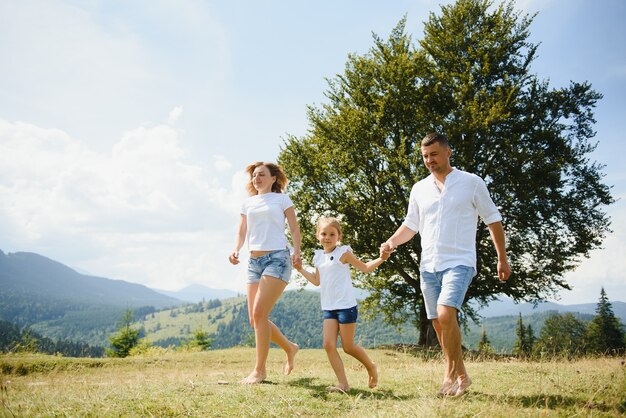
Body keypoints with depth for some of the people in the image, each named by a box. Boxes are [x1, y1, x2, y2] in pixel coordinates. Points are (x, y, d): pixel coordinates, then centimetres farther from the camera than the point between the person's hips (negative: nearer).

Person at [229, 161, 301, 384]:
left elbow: (294, 228, 2)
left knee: (259, 313, -16)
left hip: (277, 257, -6)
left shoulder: (281, 199, 6)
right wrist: (236, 250, -5)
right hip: (254, 261, 6)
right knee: (255, 318, 3)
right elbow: (242, 233, 15)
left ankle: (260, 370, -6)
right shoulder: (248, 203, 18)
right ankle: (290, 347, 26)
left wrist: (297, 251, -15)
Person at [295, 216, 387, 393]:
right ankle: (343, 384, 1)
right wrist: (301, 270, 16)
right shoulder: (318, 257, 12)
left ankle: (371, 366, 27)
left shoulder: (343, 253, -5)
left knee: (348, 346, 0)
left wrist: (381, 259, -14)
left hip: (346, 306, -6)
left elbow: (365, 268, 0)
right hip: (328, 308, 6)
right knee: (328, 345, -5)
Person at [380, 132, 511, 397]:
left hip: (459, 263, -5)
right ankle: (460, 376, 24)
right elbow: (410, 225, 17)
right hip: (428, 265, 5)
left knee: (445, 314, -24)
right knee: (439, 325, 8)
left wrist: (502, 259, 4)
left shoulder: (471, 182, 0)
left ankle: (452, 373, -7)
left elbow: (493, 220, 4)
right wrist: (391, 242, -2)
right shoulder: (419, 189, 11)